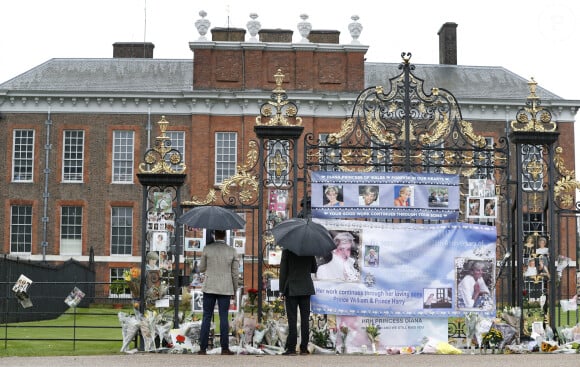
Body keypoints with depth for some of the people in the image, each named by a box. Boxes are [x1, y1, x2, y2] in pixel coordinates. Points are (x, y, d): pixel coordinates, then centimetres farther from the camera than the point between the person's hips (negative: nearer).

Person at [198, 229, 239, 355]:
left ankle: (203, 348, 4)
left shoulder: (207, 249, -5)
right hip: (225, 289, 0)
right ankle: (225, 348, 4)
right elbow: (235, 273, 1)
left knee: (206, 317, 4)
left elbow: (201, 269, 3)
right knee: (224, 318, 4)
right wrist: (235, 289, 13)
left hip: (209, 288, 0)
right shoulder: (232, 251, -3)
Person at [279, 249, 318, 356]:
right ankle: (304, 348, 6)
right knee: (305, 319, 6)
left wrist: (282, 290, -3)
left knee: (292, 319, -1)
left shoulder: (287, 250, -7)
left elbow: (283, 270, -7)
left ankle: (291, 348, -3)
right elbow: (314, 269, 10)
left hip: (292, 289, -3)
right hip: (306, 289, 3)